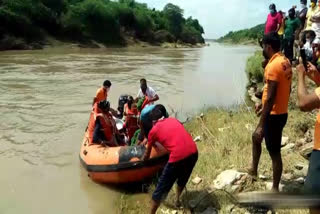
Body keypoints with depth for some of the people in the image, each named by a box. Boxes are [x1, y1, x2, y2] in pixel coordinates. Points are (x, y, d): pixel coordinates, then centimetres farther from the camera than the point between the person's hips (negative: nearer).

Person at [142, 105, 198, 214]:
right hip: (194, 152, 6)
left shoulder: (154, 130, 11)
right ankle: (177, 200, 54)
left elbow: (147, 154, 23)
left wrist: (141, 161, 43)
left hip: (178, 157, -5)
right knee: (183, 178, 34)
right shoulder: (174, 120, 20)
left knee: (161, 188, 11)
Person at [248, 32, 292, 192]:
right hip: (281, 112, 10)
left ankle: (275, 189, 17)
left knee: (274, 153, 3)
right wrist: (264, 103, 26)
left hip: (274, 115, -10)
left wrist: (261, 125, -23)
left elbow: (270, 98, -26)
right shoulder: (285, 62, 7)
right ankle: (254, 169, 42)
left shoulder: (273, 66, -22)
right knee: (256, 137, 26)